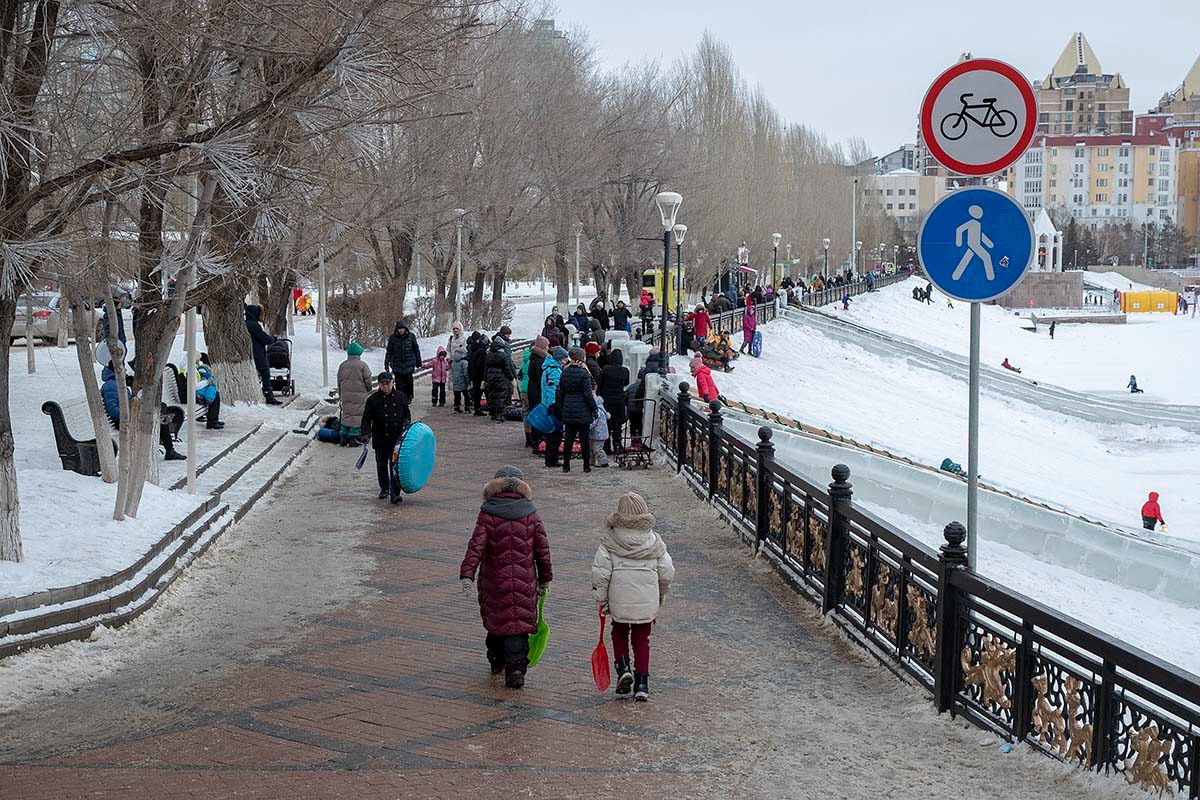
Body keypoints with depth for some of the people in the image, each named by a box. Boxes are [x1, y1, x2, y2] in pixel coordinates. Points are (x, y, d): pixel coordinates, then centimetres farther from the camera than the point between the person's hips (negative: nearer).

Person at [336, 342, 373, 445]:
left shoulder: (342, 365, 6)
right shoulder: (362, 365, -8)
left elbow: (339, 381, 12)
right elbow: (368, 380, -6)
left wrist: (340, 395, 24)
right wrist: (369, 390, 14)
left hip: (346, 395, 4)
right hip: (360, 395, -4)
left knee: (346, 414, 13)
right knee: (358, 414, 2)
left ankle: (343, 435, 11)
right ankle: (353, 436, -1)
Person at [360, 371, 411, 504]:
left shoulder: (401, 397, 5)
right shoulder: (373, 400, 0)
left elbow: (407, 414, 17)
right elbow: (367, 419, -1)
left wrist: (406, 423, -3)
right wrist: (366, 434, -14)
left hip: (397, 439, -1)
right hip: (380, 439, 1)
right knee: (381, 465, 13)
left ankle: (395, 493, -9)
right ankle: (384, 488, 33)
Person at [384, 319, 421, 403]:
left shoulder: (411, 336, 0)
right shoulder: (392, 338, 0)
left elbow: (416, 349, 11)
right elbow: (389, 351, 8)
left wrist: (418, 361, 14)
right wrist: (386, 363, 5)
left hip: (409, 364, 0)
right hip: (397, 364, 0)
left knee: (409, 382, -1)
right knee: (399, 383, -3)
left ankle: (409, 397, 21)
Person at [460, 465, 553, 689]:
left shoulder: (488, 514, -7)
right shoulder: (530, 514, -1)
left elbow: (476, 547, -16)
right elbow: (542, 549, 3)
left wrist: (467, 576, -20)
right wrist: (545, 579, 13)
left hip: (495, 582, 0)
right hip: (525, 582, 0)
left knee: (496, 620, 18)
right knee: (520, 624, 2)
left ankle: (497, 661, 32)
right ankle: (516, 666, -13)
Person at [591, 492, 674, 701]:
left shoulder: (610, 541, -6)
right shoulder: (654, 541, 0)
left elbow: (600, 572, -9)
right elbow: (667, 573, 3)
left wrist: (601, 600, 1)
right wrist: (661, 596, 19)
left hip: (619, 601, -1)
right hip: (647, 601, 1)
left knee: (619, 634, 22)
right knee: (642, 639, 12)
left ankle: (623, 667, 2)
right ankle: (642, 684, 7)